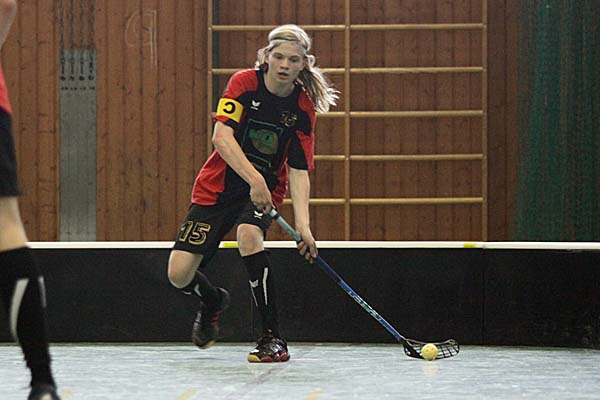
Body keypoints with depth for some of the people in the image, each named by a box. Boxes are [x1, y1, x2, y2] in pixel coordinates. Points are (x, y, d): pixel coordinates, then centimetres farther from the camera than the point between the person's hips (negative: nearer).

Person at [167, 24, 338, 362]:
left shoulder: (303, 108, -9)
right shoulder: (245, 82, -13)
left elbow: (299, 171, -11)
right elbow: (222, 137, -23)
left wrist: (303, 224, -24)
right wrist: (254, 178, -37)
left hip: (264, 192, 0)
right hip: (219, 186, 0)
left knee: (249, 236, -35)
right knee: (179, 275, -8)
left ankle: (274, 340, -27)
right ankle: (213, 300, 32)